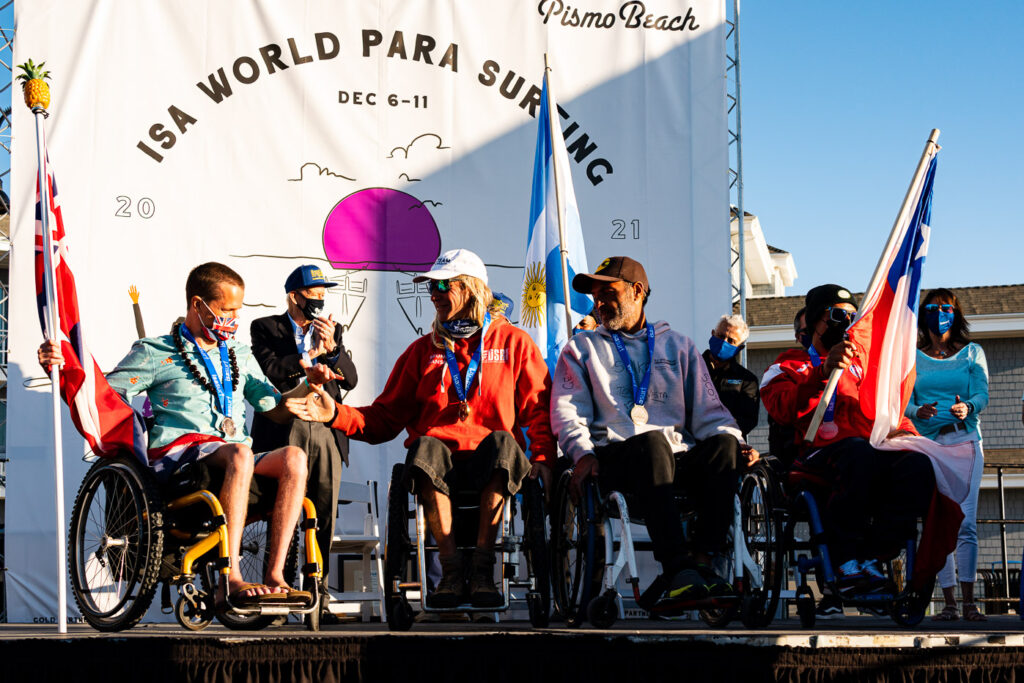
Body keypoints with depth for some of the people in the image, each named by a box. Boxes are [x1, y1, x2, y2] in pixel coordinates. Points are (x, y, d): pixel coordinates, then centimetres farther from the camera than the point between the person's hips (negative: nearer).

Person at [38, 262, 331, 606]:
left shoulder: (239, 356, 28)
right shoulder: (155, 353, 11)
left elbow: (276, 410, 30)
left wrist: (308, 385, 12)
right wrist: (60, 369, -12)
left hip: (236, 462, 5)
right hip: (176, 457, -5)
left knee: (293, 457, -27)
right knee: (240, 454, -38)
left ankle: (275, 576, -32)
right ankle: (231, 580, -42)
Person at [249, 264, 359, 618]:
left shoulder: (331, 330, 21)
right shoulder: (265, 328, 9)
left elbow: (350, 380, 11)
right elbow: (268, 371, -8)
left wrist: (332, 347, -4)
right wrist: (310, 355, -2)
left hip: (326, 432, 4)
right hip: (284, 430, -4)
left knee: (324, 517, -1)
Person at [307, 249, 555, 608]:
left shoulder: (513, 342, 15)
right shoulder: (423, 350, 21)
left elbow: (539, 409, 8)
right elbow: (385, 419, 16)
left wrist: (543, 457, -10)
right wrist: (336, 414, -1)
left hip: (489, 460, -1)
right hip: (439, 458, 1)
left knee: (502, 441, -36)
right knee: (425, 447, -34)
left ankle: (482, 565, -34)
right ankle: (450, 566, -33)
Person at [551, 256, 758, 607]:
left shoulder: (679, 346, 26)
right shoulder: (581, 348, 23)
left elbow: (707, 411, 17)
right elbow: (567, 410, 10)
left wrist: (735, 444, -4)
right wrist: (583, 452, -11)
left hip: (677, 458, 2)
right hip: (615, 457, -2)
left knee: (723, 445, -31)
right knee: (652, 441, -38)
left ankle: (700, 560, -41)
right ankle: (678, 564, -51)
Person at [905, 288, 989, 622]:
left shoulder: (972, 353, 12)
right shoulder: (912, 357, 13)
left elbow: (982, 394, 2)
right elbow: (904, 401, 6)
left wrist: (968, 407, -21)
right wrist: (918, 412, -17)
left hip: (965, 441, -1)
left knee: (966, 522, -12)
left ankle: (969, 602, -13)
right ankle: (949, 603, -3)